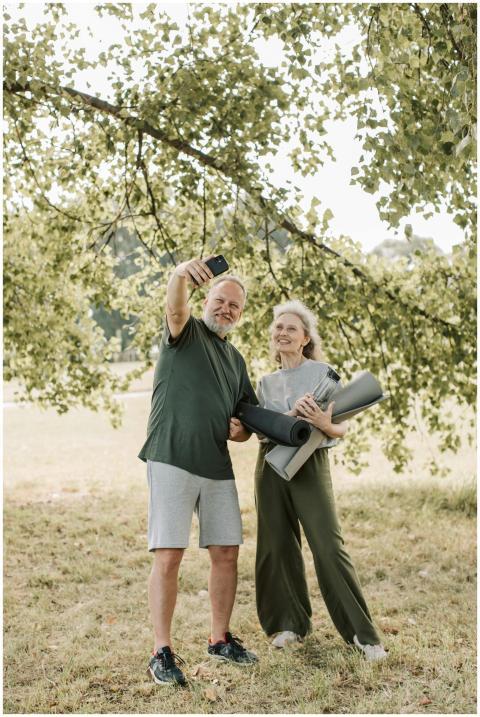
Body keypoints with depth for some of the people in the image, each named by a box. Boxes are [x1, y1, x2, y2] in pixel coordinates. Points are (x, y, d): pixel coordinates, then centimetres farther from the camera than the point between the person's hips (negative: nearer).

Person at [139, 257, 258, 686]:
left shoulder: (236, 360, 21)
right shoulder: (186, 333, 3)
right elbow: (175, 308, -22)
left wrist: (240, 429, 1)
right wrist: (181, 275, -44)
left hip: (218, 467, 6)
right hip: (172, 460, -6)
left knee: (227, 553, 8)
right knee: (168, 557, -8)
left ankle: (220, 639, 23)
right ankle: (163, 652, -1)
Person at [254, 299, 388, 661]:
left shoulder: (324, 373, 0)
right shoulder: (266, 383, 13)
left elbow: (341, 429, -1)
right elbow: (262, 428, 0)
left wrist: (325, 425, -24)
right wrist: (293, 414, -18)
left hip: (310, 465, -4)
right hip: (271, 465, 4)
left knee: (329, 547, -11)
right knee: (278, 547, 5)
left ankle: (363, 634, -4)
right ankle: (292, 623, 20)